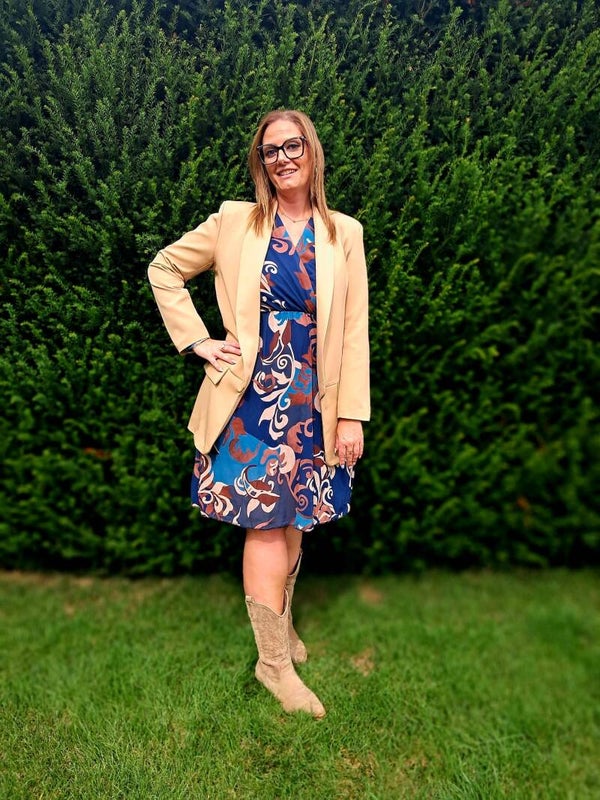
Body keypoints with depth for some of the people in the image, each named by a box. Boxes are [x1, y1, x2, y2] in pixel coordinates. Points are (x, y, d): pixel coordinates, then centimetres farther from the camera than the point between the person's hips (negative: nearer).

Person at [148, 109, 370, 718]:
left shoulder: (344, 233, 5)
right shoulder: (234, 222, 1)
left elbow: (355, 329, 2)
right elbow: (164, 269, 9)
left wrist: (352, 414, -3)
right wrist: (198, 341, -1)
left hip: (312, 400, 2)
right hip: (251, 394, -2)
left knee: (294, 516, 14)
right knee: (266, 520, -1)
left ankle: (280, 625, 38)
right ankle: (275, 660, 14)